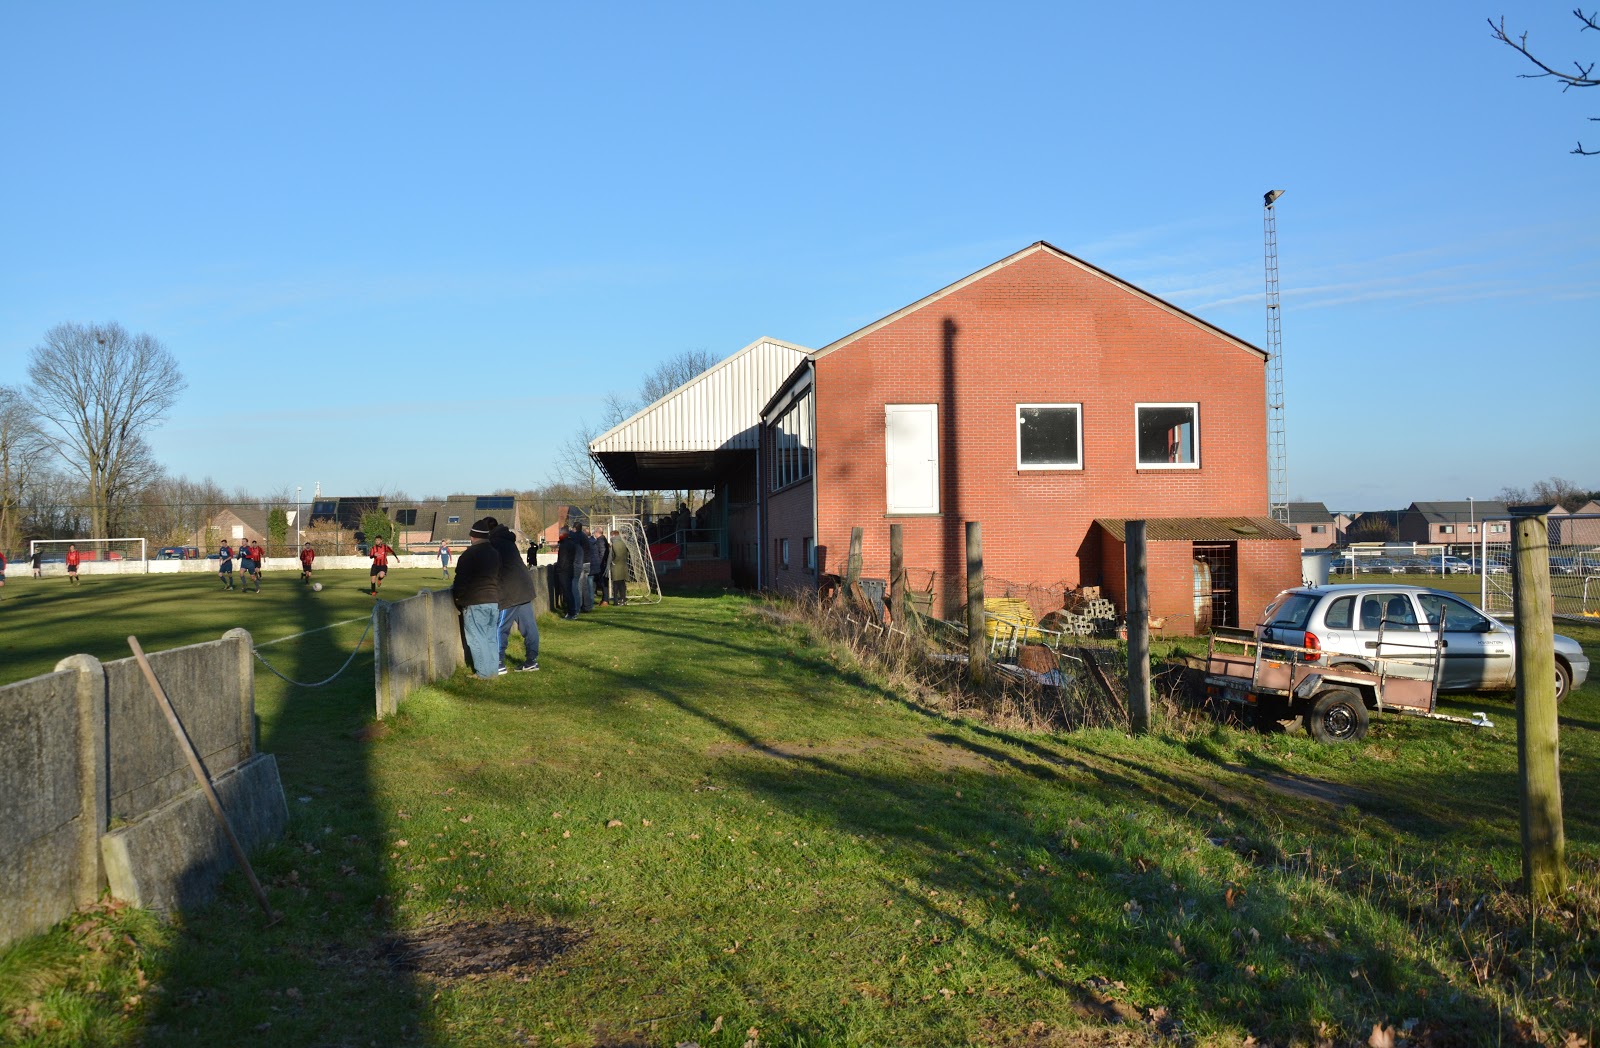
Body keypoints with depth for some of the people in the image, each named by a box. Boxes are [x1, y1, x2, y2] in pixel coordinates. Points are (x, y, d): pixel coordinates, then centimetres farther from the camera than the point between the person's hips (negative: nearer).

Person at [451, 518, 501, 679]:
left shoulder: (468, 554, -10)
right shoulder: (495, 554, 11)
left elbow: (461, 580, -9)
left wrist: (457, 597, 5)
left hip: (474, 602, -7)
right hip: (494, 600, 7)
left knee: (477, 638, -1)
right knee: (491, 637, 12)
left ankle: (483, 673, -2)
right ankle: (493, 671, 14)